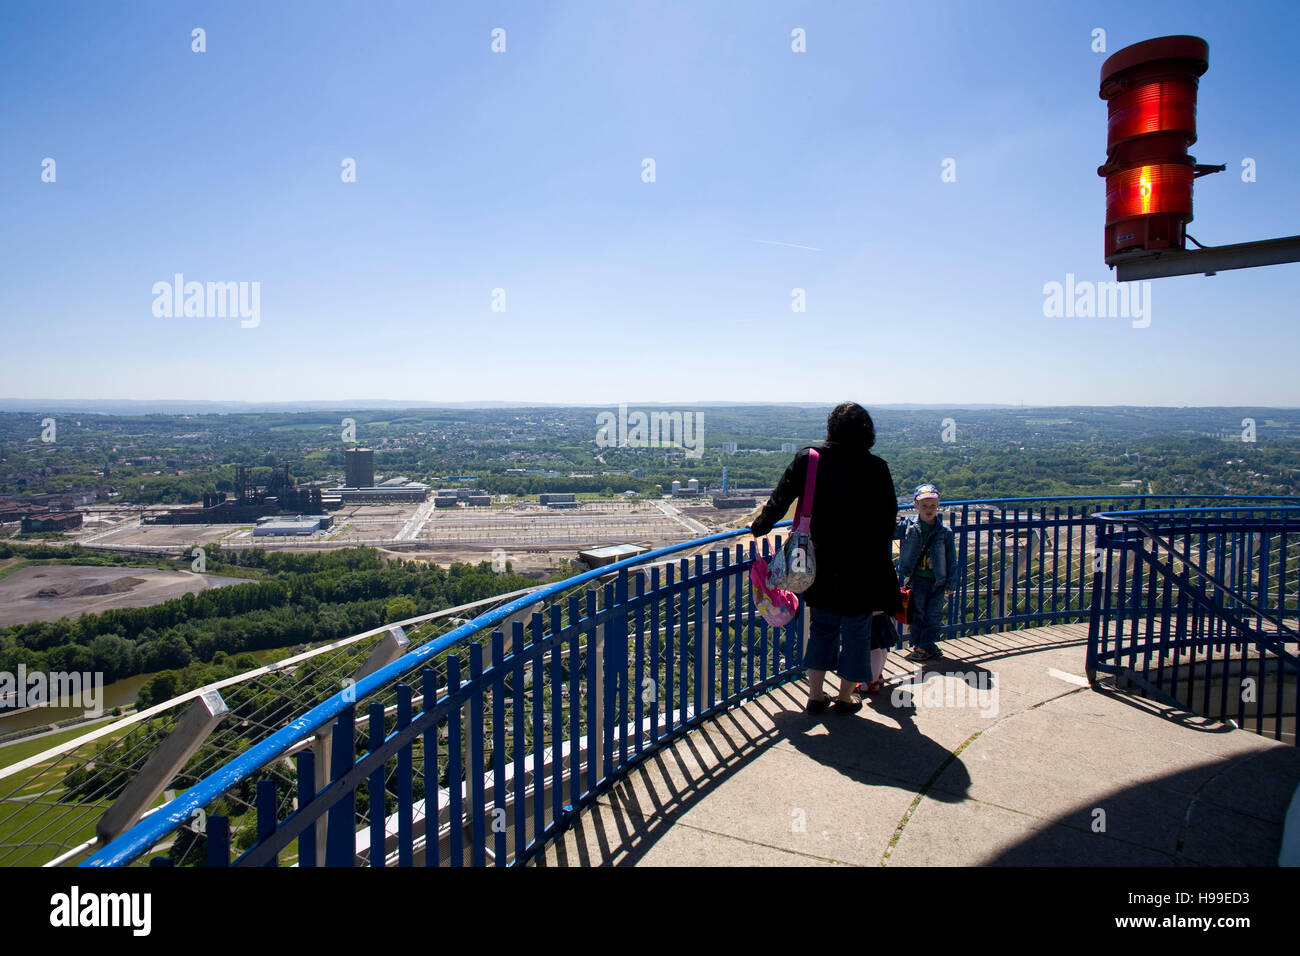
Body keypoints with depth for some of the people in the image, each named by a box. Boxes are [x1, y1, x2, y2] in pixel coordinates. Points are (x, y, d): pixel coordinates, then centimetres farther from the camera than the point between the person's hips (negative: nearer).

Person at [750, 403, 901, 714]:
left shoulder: (809, 459, -6)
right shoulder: (876, 468, -10)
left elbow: (780, 499, -3)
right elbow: (889, 517, -2)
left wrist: (758, 527, 11)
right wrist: (878, 556, 11)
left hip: (821, 563, 2)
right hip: (862, 568, -2)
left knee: (822, 627, 18)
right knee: (855, 631, 13)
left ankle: (816, 695, 24)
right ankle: (846, 698, 25)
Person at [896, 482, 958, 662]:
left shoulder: (945, 531, -1)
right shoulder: (909, 526, -3)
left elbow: (951, 559, 4)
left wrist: (951, 584, 3)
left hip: (938, 581, 0)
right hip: (917, 578, 0)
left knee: (934, 615, 2)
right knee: (917, 613, 4)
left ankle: (926, 647, 11)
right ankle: (918, 644, 17)